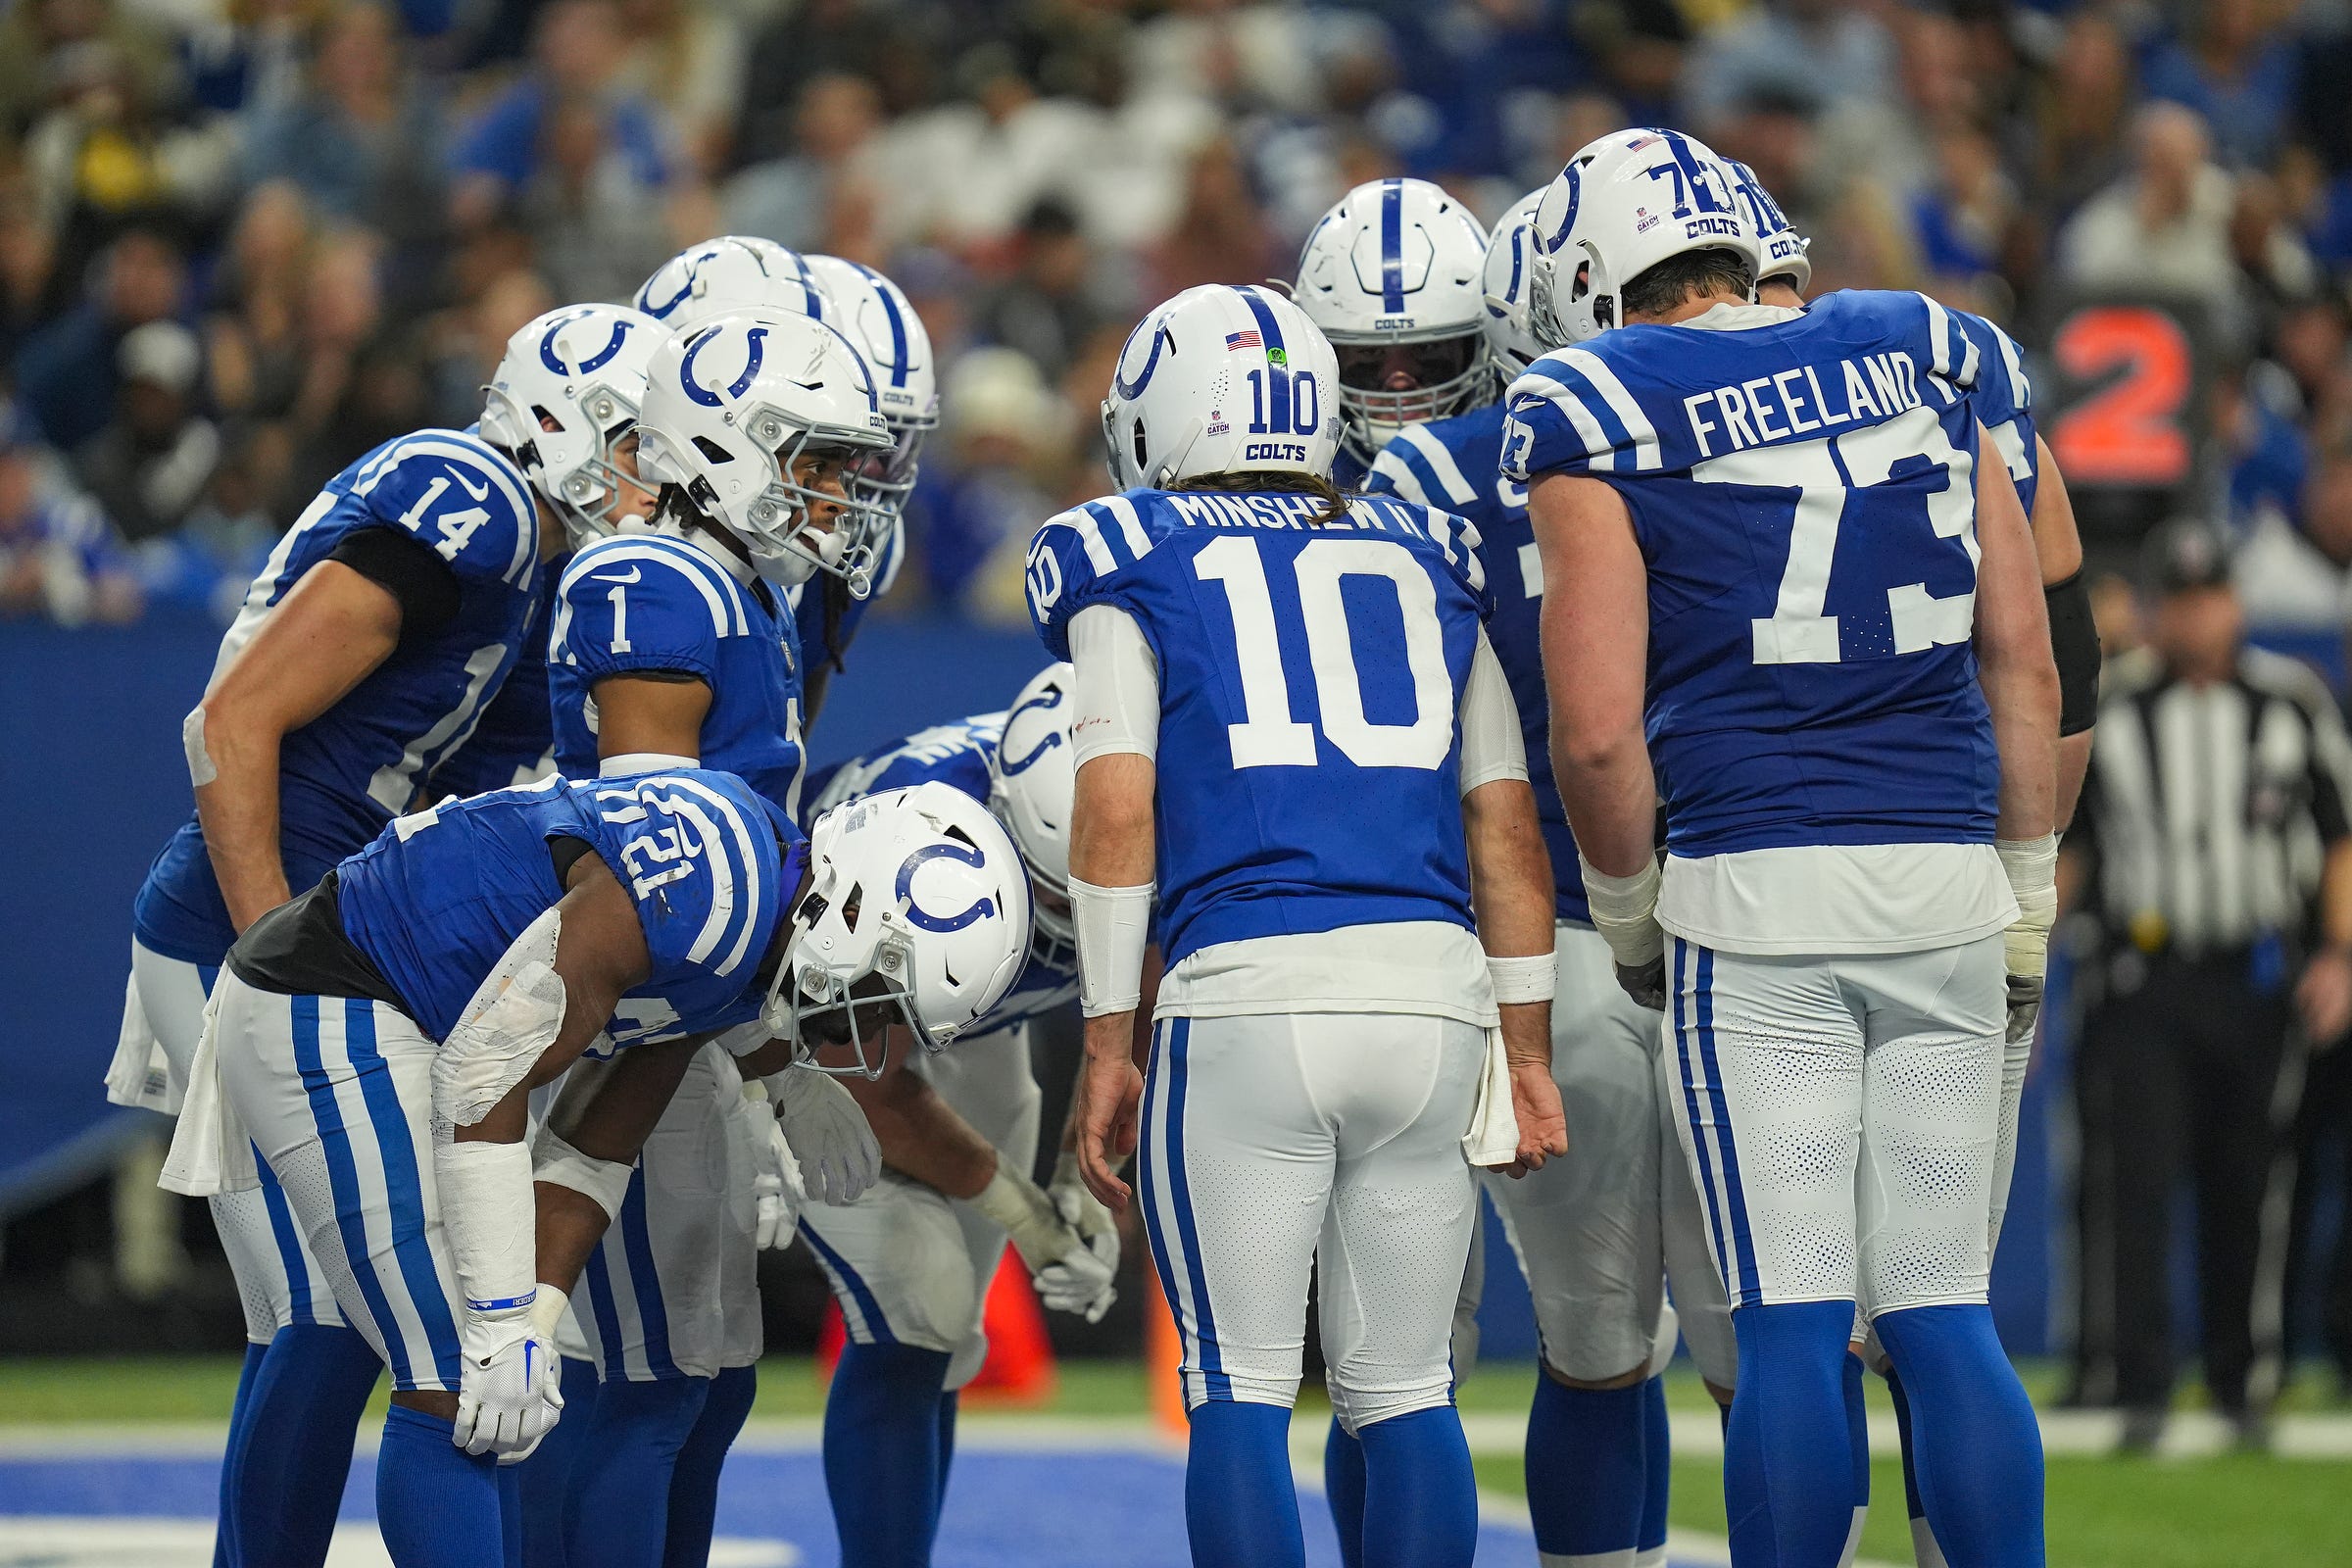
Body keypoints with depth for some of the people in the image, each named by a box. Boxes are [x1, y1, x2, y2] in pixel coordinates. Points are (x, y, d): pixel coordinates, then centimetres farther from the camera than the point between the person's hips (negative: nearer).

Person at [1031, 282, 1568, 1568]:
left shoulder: (1133, 562, 10)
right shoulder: (1427, 561, 20)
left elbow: (1118, 806, 0)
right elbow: (1505, 821, 16)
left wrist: (1105, 1049, 3)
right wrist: (1528, 1052, 20)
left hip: (1246, 992, -3)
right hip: (1435, 990, 3)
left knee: (1239, 1392, 1)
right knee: (1402, 1390, 9)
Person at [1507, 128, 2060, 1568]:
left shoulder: (1600, 417, -1)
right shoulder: (1916, 360, 12)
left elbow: (1599, 731, -6)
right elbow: (2025, 664, 12)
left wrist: (1625, 903, 11)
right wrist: (2029, 896, 20)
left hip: (1758, 892, -4)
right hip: (1946, 870, 4)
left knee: (1792, 1327, -2)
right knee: (1945, 1316, 7)